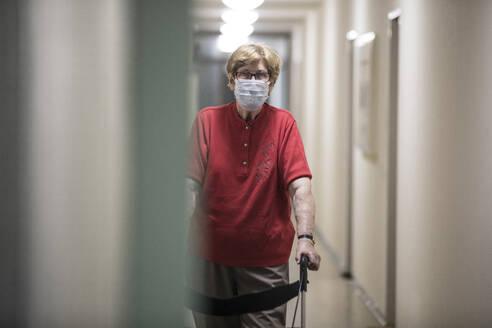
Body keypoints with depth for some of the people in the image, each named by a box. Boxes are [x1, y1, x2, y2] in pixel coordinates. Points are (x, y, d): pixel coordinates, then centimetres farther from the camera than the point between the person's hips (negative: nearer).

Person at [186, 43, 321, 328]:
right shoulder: (208, 120, 1)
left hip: (266, 260, -1)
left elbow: (300, 186, -10)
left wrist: (305, 237, -25)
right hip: (211, 256, 1)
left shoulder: (283, 123, 0)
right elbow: (188, 182, -5)